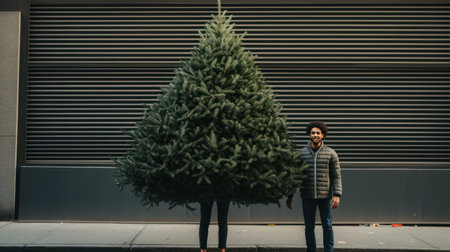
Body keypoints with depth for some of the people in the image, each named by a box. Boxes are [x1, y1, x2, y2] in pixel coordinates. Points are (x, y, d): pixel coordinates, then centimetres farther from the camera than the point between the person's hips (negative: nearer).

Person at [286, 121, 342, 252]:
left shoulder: (331, 153, 1)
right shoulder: (301, 153, 4)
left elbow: (336, 176, 2)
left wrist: (337, 195, -8)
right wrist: (289, 196, 7)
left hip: (325, 196, -1)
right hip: (307, 197, 1)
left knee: (327, 225, 6)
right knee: (309, 226, 7)